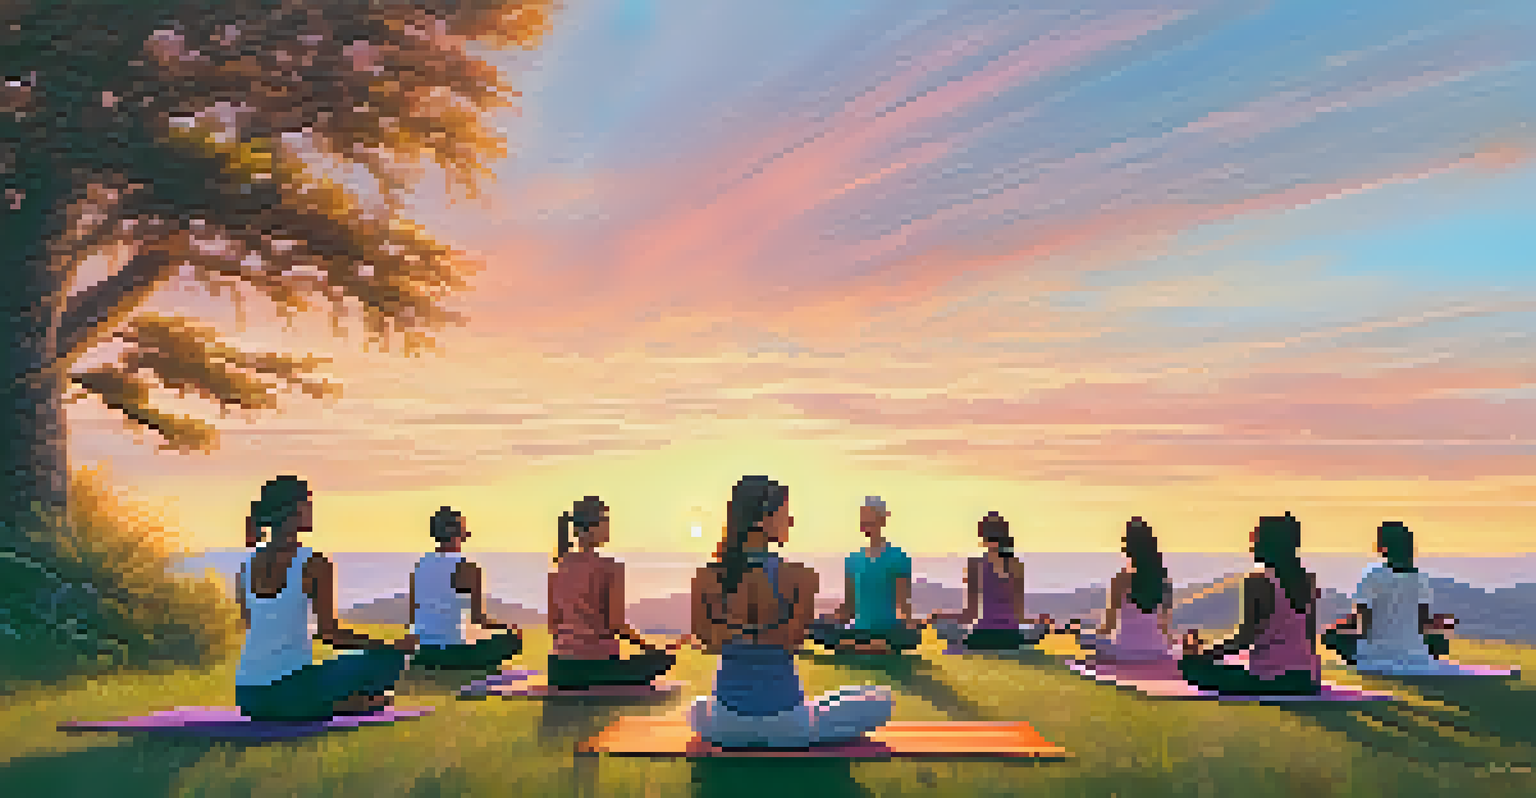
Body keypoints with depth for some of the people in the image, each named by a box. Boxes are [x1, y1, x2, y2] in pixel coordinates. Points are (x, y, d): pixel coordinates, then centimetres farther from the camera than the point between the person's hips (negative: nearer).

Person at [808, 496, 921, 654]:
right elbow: (848, 605, 9)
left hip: (887, 634, -3)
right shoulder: (853, 560, 6)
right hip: (859, 633, 3)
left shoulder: (898, 558, -4)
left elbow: (903, 605, -5)